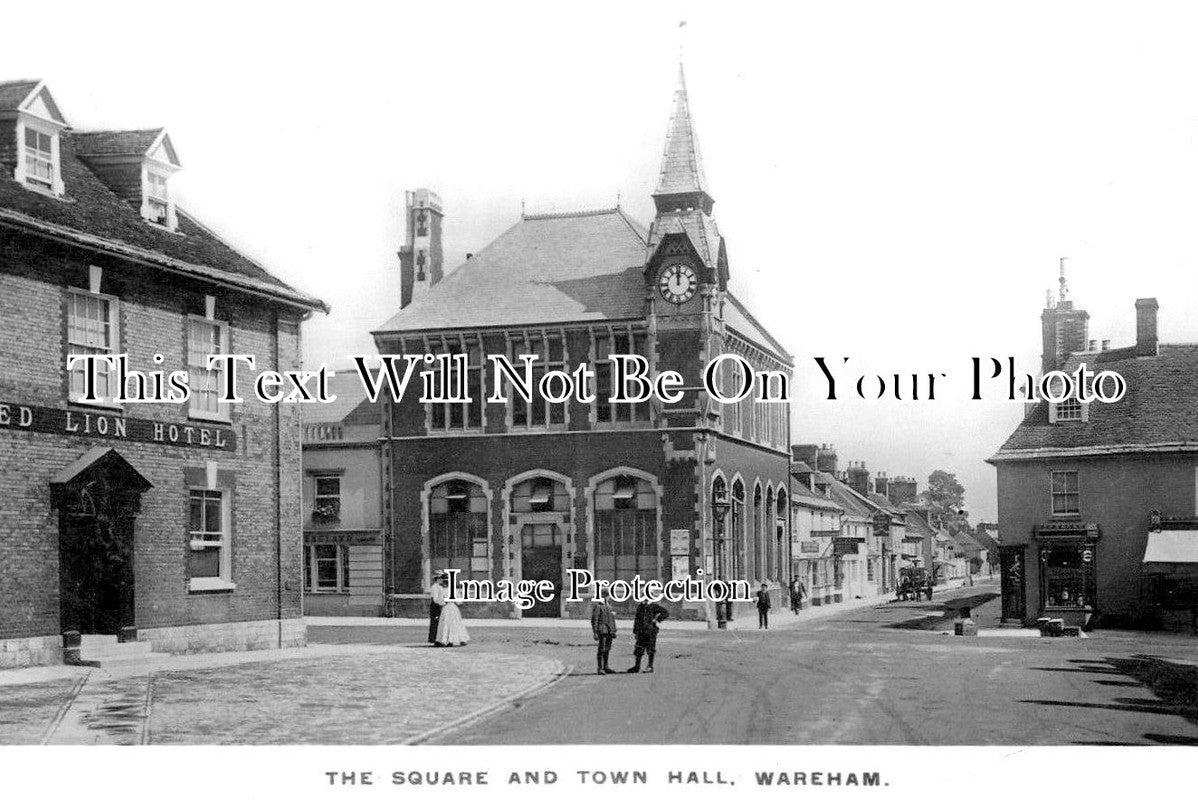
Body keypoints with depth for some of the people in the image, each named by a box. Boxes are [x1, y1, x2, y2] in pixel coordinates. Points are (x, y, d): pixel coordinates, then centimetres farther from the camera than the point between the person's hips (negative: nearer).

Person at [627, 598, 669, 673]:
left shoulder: (654, 607, -6)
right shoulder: (640, 607, 10)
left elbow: (666, 613, -8)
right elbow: (637, 619, 17)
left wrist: (657, 620, -15)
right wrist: (635, 631, 16)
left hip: (651, 631, -5)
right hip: (641, 632, 5)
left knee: (651, 650, 0)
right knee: (639, 650, 7)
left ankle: (650, 667, 7)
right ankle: (637, 666, 15)